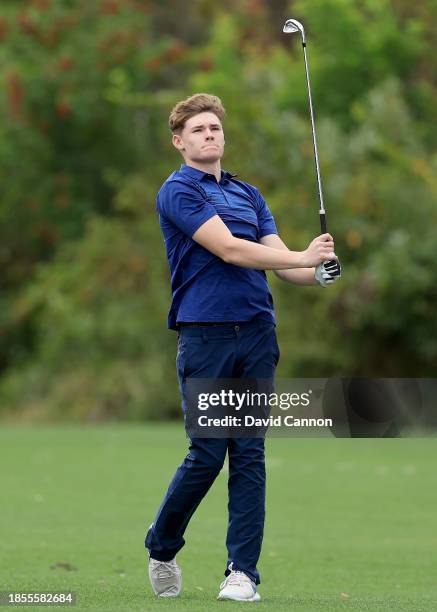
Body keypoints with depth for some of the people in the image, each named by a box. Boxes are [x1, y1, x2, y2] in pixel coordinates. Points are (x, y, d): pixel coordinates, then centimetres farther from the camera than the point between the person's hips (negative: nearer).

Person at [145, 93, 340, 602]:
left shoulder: (248, 194, 18)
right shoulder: (177, 191, -3)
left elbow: (280, 261, 10)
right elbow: (228, 249, -14)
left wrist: (318, 272, -11)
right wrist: (303, 256, -17)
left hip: (257, 334, 5)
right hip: (205, 335, -5)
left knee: (249, 455, 0)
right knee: (207, 455, -5)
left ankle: (243, 571, 2)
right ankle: (161, 546, 18)